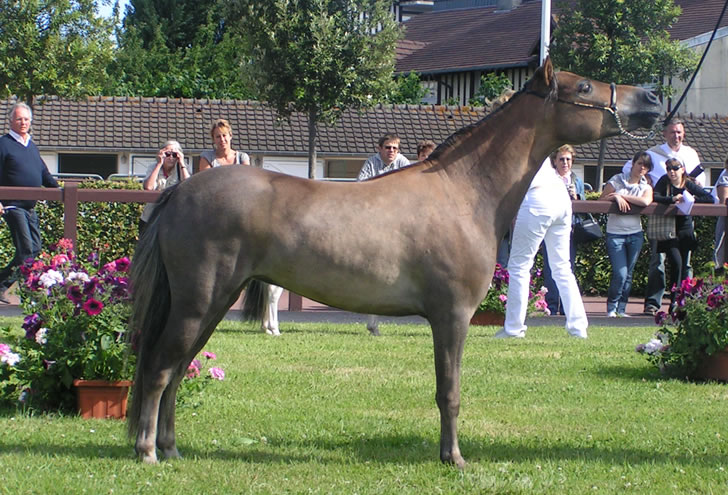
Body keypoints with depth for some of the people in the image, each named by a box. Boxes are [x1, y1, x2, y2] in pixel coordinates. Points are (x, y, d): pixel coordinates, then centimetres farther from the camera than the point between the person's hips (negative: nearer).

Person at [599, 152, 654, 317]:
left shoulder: (646, 187, 7)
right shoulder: (617, 180, 1)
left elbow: (645, 201, -16)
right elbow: (601, 200, -3)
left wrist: (622, 196, -14)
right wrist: (616, 198, -19)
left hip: (635, 234, 3)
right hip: (615, 234, -3)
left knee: (628, 274, 5)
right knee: (620, 274, -13)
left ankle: (621, 309, 14)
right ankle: (611, 307, 5)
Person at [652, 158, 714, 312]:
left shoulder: (690, 185, 3)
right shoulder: (664, 182, -2)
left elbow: (710, 199, -3)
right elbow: (654, 197, -18)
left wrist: (692, 199, -15)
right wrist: (672, 199, -27)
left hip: (685, 229, 3)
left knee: (684, 265, 4)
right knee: (676, 262, -17)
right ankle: (673, 302, -12)